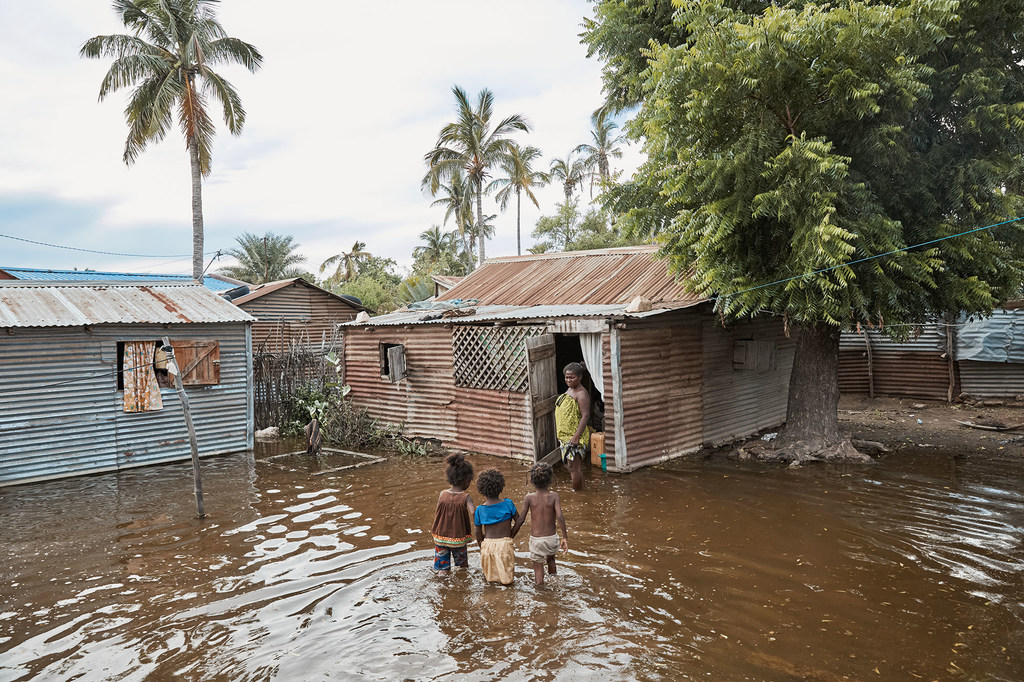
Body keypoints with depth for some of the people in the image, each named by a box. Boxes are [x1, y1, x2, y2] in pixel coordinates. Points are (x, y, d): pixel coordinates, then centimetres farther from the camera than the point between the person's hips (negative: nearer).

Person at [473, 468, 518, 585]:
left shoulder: (480, 509, -2)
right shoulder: (507, 503, -7)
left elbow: (478, 533, 5)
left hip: (487, 544, 2)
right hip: (504, 543, -2)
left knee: (489, 577, 21)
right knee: (507, 580, 14)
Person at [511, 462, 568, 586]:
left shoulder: (529, 498, -10)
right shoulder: (554, 496, -10)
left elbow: (520, 520, -9)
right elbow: (560, 517, -20)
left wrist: (510, 537, 1)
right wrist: (565, 537, -16)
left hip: (535, 539, -1)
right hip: (551, 538, 2)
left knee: (538, 567, 12)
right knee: (550, 556, 34)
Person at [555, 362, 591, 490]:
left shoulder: (581, 394, -16)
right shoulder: (568, 390, 13)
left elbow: (585, 416, -22)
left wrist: (576, 436, -26)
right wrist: (561, 435, 21)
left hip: (575, 436, -9)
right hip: (565, 435, 9)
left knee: (574, 466, -4)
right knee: (568, 464, 16)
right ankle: (580, 486, 29)